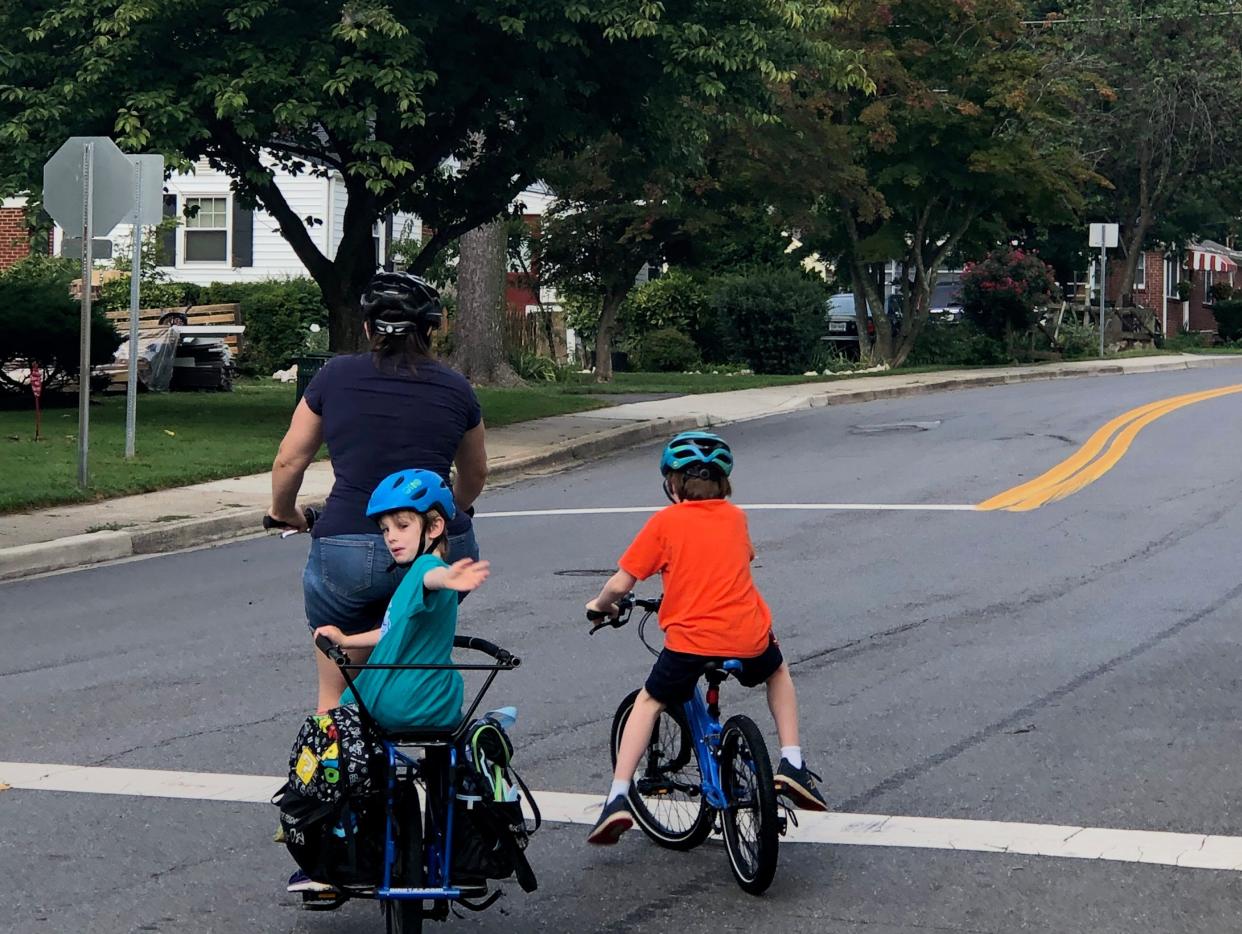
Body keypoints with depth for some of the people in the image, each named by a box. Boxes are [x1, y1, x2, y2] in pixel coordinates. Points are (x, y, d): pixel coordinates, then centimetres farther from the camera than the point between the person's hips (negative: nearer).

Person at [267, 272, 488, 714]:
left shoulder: (337, 376, 5)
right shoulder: (455, 388, 9)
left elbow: (289, 461, 10)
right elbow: (475, 475, 24)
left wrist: (283, 512, 31)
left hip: (347, 551, -1)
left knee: (337, 693, 14)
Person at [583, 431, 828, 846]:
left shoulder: (664, 522, 2)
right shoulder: (735, 517, 13)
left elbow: (620, 584, 2)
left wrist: (600, 606, 23)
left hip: (689, 641, -2)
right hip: (749, 638, 2)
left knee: (649, 702, 21)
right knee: (777, 671, 34)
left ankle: (618, 799, 10)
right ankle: (792, 763, 23)